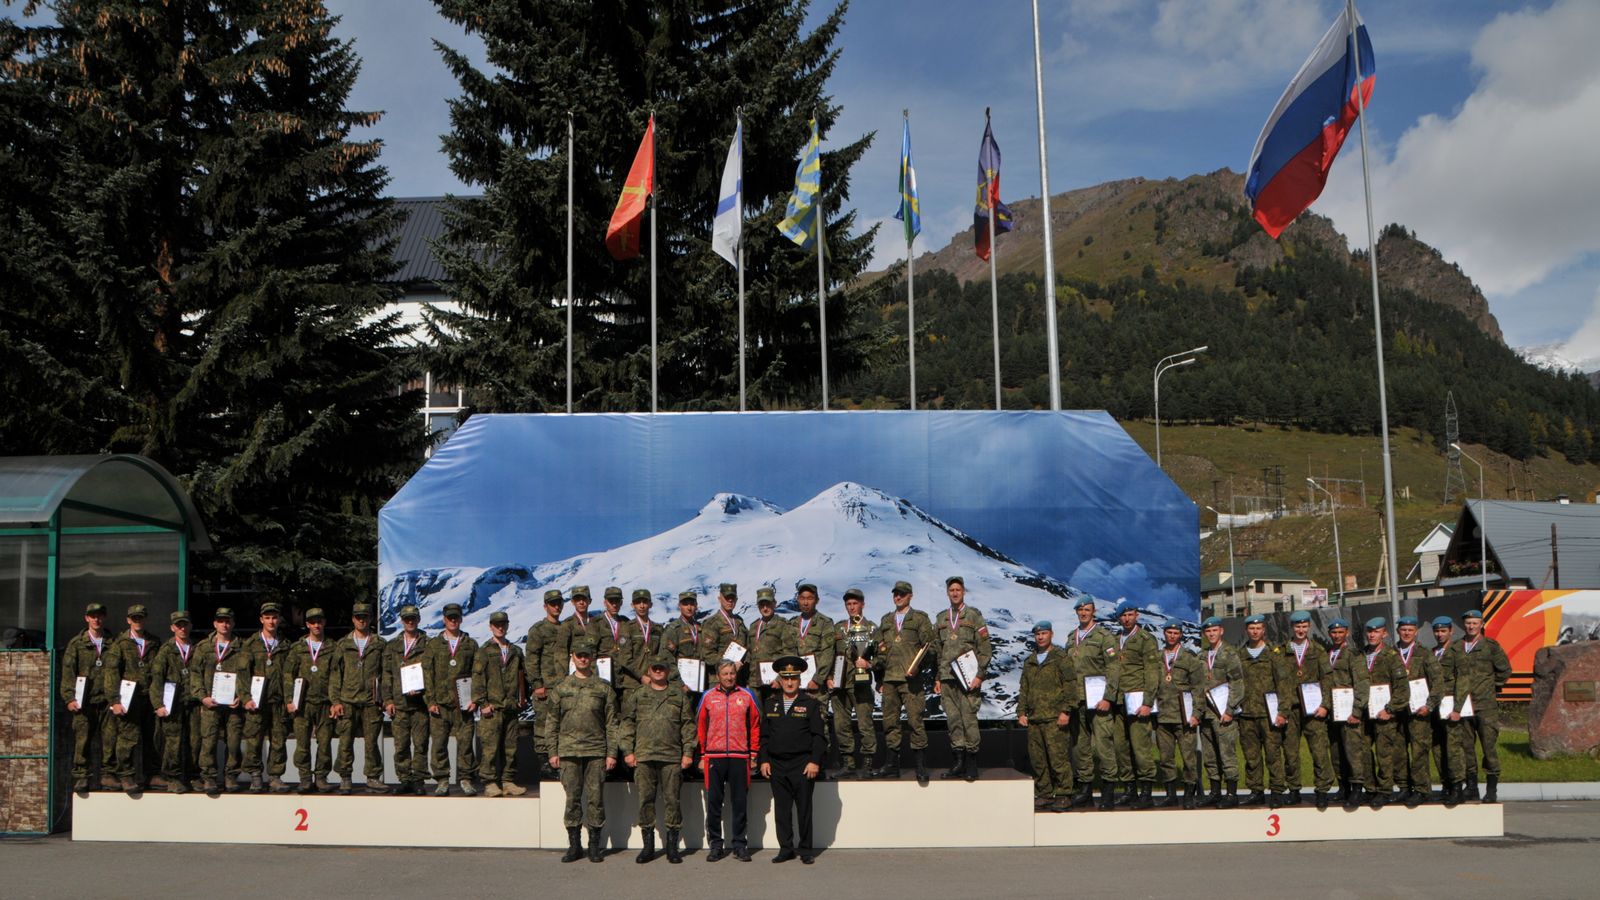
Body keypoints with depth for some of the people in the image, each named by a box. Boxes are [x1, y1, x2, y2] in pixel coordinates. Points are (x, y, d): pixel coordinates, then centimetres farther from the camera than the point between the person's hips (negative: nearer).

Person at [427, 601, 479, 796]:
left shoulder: (470, 644, 12)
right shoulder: (434, 644, 12)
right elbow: (427, 672, 7)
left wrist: (474, 699, -2)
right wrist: (431, 700, -2)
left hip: (463, 703, 0)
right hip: (440, 702, 0)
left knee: (465, 742, -3)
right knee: (439, 743, -2)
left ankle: (466, 779, 5)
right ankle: (442, 781, 6)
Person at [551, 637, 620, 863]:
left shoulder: (603, 688, 5)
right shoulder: (562, 688, 9)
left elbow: (611, 723, 5)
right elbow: (552, 722, 10)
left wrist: (612, 753, -1)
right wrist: (553, 752, 4)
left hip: (596, 751, -1)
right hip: (569, 751, 1)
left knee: (595, 797, 0)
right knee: (573, 798, 1)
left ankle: (595, 844, 9)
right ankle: (574, 843, 10)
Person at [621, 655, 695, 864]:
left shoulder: (679, 696, 11)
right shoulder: (637, 696, 11)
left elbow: (688, 725, 9)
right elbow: (627, 723, 8)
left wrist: (688, 752, 1)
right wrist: (627, 750, 0)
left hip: (672, 756, 0)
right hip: (643, 756, 1)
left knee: (672, 800, -1)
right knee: (645, 800, 1)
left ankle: (672, 846, 7)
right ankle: (648, 845, 10)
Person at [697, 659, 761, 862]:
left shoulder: (747, 696, 5)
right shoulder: (708, 697, 6)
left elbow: (755, 725, 9)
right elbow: (700, 725, 11)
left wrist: (754, 752, 5)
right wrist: (702, 754, 7)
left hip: (739, 756, 0)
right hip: (714, 756, 0)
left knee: (740, 802, 3)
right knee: (714, 802, 3)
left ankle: (740, 845, 10)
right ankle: (715, 845, 11)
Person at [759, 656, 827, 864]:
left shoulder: (811, 703, 1)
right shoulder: (770, 704, 12)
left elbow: (819, 735, -2)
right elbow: (764, 735, 13)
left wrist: (815, 761, -10)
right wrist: (763, 760, 4)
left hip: (803, 764, -3)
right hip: (777, 765, 3)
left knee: (804, 809, 3)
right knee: (781, 808, 5)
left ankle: (806, 849, 12)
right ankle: (785, 848, 13)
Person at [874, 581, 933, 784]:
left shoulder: (920, 618, 7)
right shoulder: (886, 620, 20)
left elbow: (929, 646, 2)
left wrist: (918, 666, -13)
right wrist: (879, 679, 16)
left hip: (912, 679, -4)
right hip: (889, 679, 4)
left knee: (915, 721, -9)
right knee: (890, 722, 4)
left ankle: (921, 766, -5)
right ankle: (891, 765, 9)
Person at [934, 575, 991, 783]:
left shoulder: (974, 616, 3)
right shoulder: (941, 618, 16)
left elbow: (985, 649, -1)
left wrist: (979, 675, -9)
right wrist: (936, 678, 10)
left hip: (968, 678, -4)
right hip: (947, 678, 4)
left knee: (969, 718, -6)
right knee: (953, 720, 3)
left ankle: (972, 765, 0)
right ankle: (959, 762, 8)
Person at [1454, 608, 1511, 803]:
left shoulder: (1491, 646, 2)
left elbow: (1505, 670, 7)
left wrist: (1492, 686, 8)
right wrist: (1455, 705, 10)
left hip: (1485, 706, -3)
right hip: (1463, 706, 3)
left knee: (1489, 747, -5)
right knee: (1466, 747, 6)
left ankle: (1492, 790, 1)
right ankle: (1471, 787, 14)